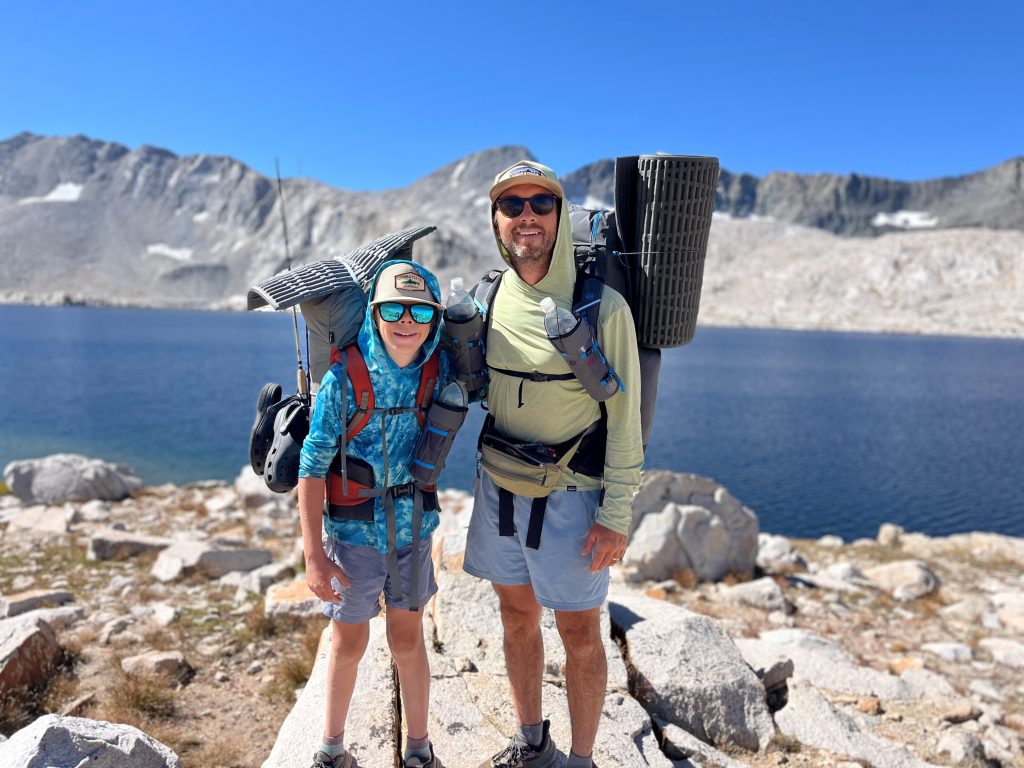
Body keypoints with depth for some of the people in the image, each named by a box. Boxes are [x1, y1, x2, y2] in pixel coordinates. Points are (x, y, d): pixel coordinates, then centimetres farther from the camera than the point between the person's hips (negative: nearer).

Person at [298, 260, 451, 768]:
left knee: (407, 640, 15)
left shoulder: (440, 372, -10)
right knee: (348, 643, 15)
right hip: (354, 532, -2)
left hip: (413, 530, 2)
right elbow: (313, 467, -15)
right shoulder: (344, 379, -18)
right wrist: (313, 554, -16)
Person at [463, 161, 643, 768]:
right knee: (518, 618, 20)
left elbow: (625, 417, -12)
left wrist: (616, 515, -13)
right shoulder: (488, 300, 0)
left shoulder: (602, 307, -14)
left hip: (569, 496, -5)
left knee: (579, 633, 10)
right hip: (498, 488, 5)